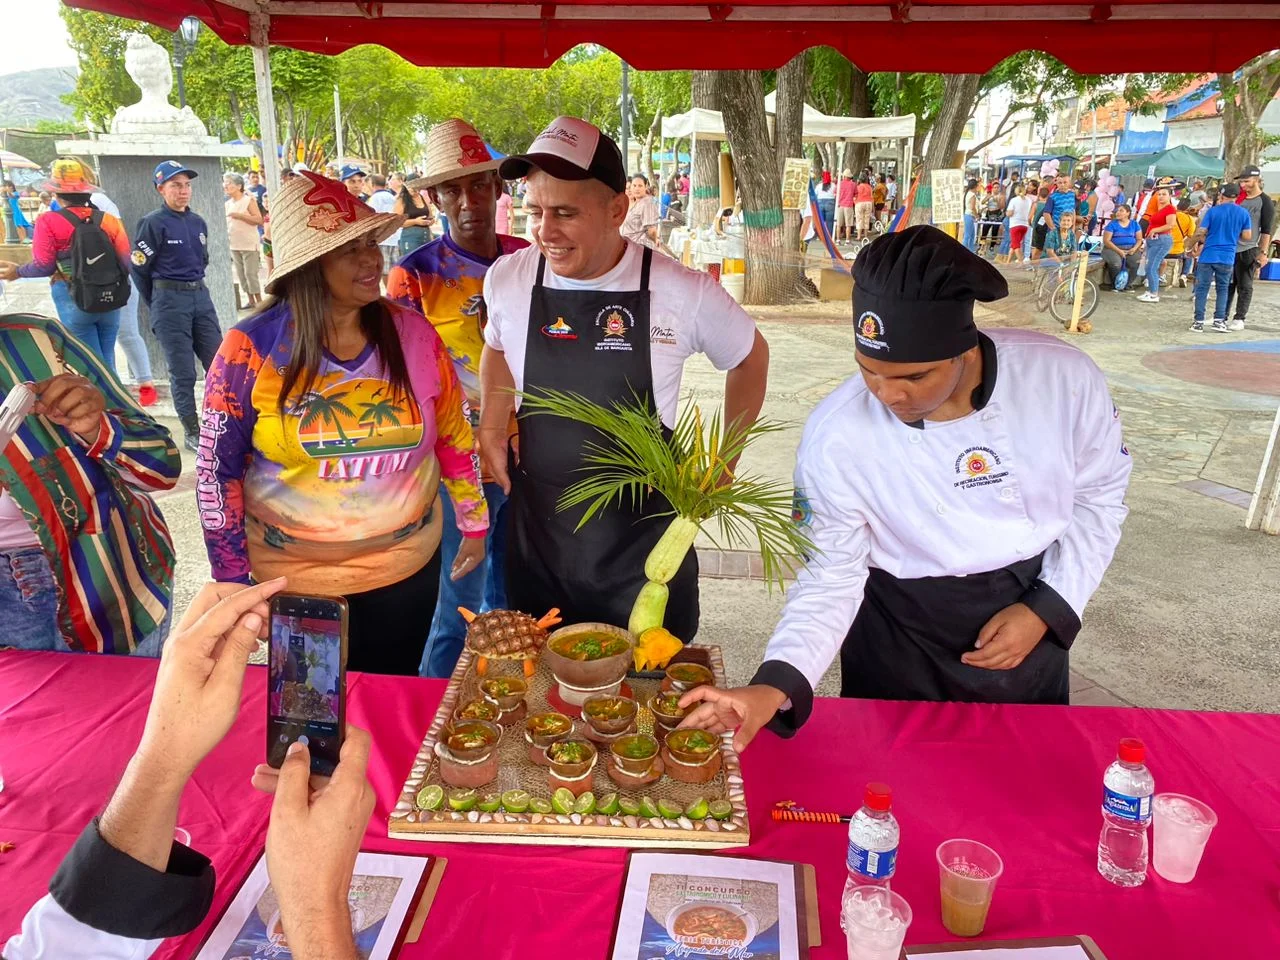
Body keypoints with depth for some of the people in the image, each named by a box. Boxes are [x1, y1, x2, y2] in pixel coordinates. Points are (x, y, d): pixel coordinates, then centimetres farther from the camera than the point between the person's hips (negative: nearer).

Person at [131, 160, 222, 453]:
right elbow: (139, 269, -4)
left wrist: (194, 288, 18)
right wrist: (159, 303, 4)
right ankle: (192, 432, 11)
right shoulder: (153, 223, -8)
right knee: (183, 371, 1)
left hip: (201, 297, 6)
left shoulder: (198, 222, 9)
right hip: (170, 300, -5)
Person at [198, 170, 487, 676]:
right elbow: (218, 469, -5)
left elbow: (454, 436, 4)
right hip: (295, 581, -1)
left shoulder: (413, 334, -6)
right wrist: (234, 577, -2)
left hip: (407, 571, 2)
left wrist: (474, 524, 10)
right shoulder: (251, 348, -13)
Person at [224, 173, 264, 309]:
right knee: (241, 274, 7)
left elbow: (259, 220, -13)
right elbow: (227, 223, 22)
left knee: (251, 273, -8)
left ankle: (259, 301, 1)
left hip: (249, 245, -6)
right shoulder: (228, 204, 12)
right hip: (234, 245, 6)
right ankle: (251, 300, 14)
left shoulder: (249, 200, -5)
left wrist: (240, 215, -19)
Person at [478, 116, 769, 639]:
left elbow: (751, 356, 5)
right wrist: (492, 426, 5)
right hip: (536, 529, 3)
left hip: (645, 534, -2)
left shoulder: (683, 291, -14)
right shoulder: (507, 279, -6)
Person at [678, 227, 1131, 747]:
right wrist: (774, 687, -31)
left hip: (1028, 618, 3)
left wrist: (1047, 608, -13)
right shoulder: (835, 436, -26)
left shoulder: (1065, 377, -21)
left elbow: (1099, 496, -3)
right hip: (901, 645, -2)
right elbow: (832, 577, -16)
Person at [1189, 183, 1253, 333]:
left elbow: (1200, 233, -7)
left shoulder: (1213, 211, -4)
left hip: (1208, 256, -2)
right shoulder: (1243, 213, 2)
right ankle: (1219, 321, 7)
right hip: (1227, 258, 2)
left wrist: (1193, 245, 11)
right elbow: (1247, 236, 3)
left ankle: (1198, 321, 2)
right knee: (1223, 289, 13)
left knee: (1202, 288, 4)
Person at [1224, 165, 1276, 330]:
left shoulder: (1265, 202, -3)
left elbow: (1267, 229, -6)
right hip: (1229, 248, 5)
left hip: (1248, 250, -5)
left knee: (1244, 286, 1)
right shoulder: (1238, 198, 13)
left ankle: (1239, 319, 4)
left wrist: (1264, 252, -12)